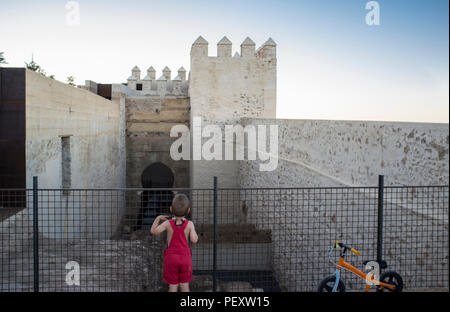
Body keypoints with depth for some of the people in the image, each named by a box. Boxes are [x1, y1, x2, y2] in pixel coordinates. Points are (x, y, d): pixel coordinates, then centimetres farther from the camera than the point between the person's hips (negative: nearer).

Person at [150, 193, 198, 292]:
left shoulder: (168, 223, -12)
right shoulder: (189, 224, -13)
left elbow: (154, 231, -16)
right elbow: (194, 240, -19)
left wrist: (158, 218, -2)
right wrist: (194, 232, 2)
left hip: (171, 258, 0)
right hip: (185, 258, 0)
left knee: (173, 285, 9)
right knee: (185, 284, 12)